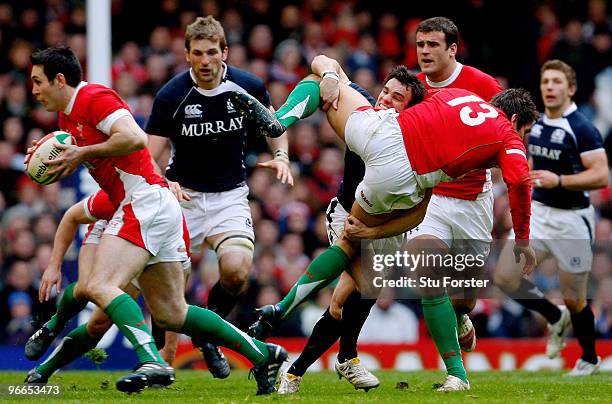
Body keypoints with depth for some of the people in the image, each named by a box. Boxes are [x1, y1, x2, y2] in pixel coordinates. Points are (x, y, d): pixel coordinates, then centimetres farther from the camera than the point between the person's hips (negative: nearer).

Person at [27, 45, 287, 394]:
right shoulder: (67, 117, 20)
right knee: (171, 314, 9)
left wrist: (83, 153, -17)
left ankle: (152, 363, -34)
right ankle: (264, 355, 13)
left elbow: (135, 138, -24)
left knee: (99, 287, -22)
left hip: (146, 202, -10)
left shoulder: (94, 98, -10)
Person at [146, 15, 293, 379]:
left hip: (230, 195, 1)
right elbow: (149, 158, -10)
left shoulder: (248, 87, -8)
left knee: (237, 271, -21)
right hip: (183, 195, -1)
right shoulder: (171, 96, -12)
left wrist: (281, 156, -5)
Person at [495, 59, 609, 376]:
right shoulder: (536, 124, 6)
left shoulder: (581, 129, -16)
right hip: (538, 213, 7)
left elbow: (601, 175, -22)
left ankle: (589, 359, 27)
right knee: (505, 276, -7)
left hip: (571, 219, -7)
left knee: (573, 299, 2)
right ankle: (556, 318, 18)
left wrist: (558, 181, -30)